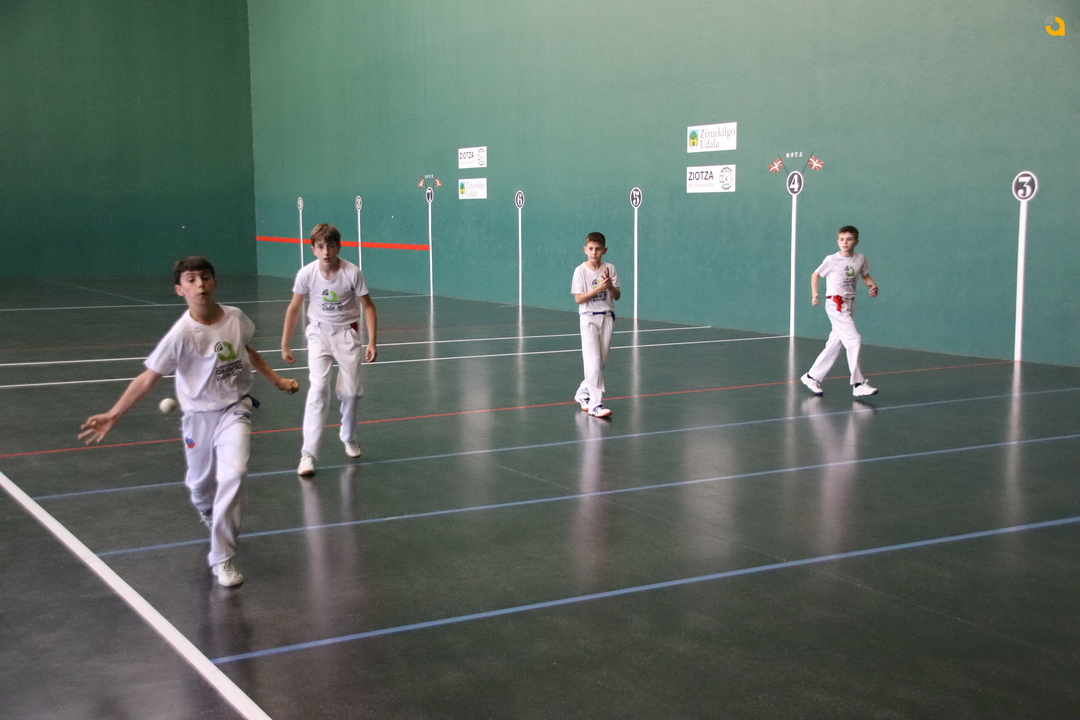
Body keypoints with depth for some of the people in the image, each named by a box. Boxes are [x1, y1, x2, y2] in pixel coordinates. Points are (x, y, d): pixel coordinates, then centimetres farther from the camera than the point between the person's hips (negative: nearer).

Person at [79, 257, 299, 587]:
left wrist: (278, 380, 20)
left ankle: (222, 558, -9)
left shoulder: (235, 317, -7)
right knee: (199, 481, 15)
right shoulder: (181, 334, -19)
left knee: (234, 474, -19)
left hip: (235, 408, 1)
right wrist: (112, 415, -26)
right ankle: (208, 511, 56)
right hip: (200, 414, -1)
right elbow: (148, 378, -18)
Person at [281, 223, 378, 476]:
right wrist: (285, 345, 4)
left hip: (347, 333, 0)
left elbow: (368, 307, -5)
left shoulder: (352, 273, -17)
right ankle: (308, 453, -17)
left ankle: (349, 438, 32)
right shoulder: (306, 274, -14)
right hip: (319, 333, 0)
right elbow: (294, 308, 1)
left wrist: (371, 342, -13)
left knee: (351, 391, 2)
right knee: (318, 388, -17)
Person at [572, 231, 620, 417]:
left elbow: (617, 296, 4)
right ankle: (595, 404, -11)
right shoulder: (581, 271, -7)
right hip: (588, 318, -4)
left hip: (606, 317, 4)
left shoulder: (610, 269, 2)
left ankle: (583, 393, 28)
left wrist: (610, 286, -17)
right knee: (593, 361, -11)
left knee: (602, 361, 9)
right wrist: (598, 288, -21)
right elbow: (578, 299, -10)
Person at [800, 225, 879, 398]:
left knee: (834, 344, 10)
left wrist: (873, 285, -4)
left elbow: (865, 276, 17)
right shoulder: (831, 260, -8)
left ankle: (812, 377, 24)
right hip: (835, 304, -6)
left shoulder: (860, 259, 4)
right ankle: (858, 384, -12)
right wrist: (815, 293, -10)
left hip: (850, 304, 6)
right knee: (854, 340, -16)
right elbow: (815, 274, 3)